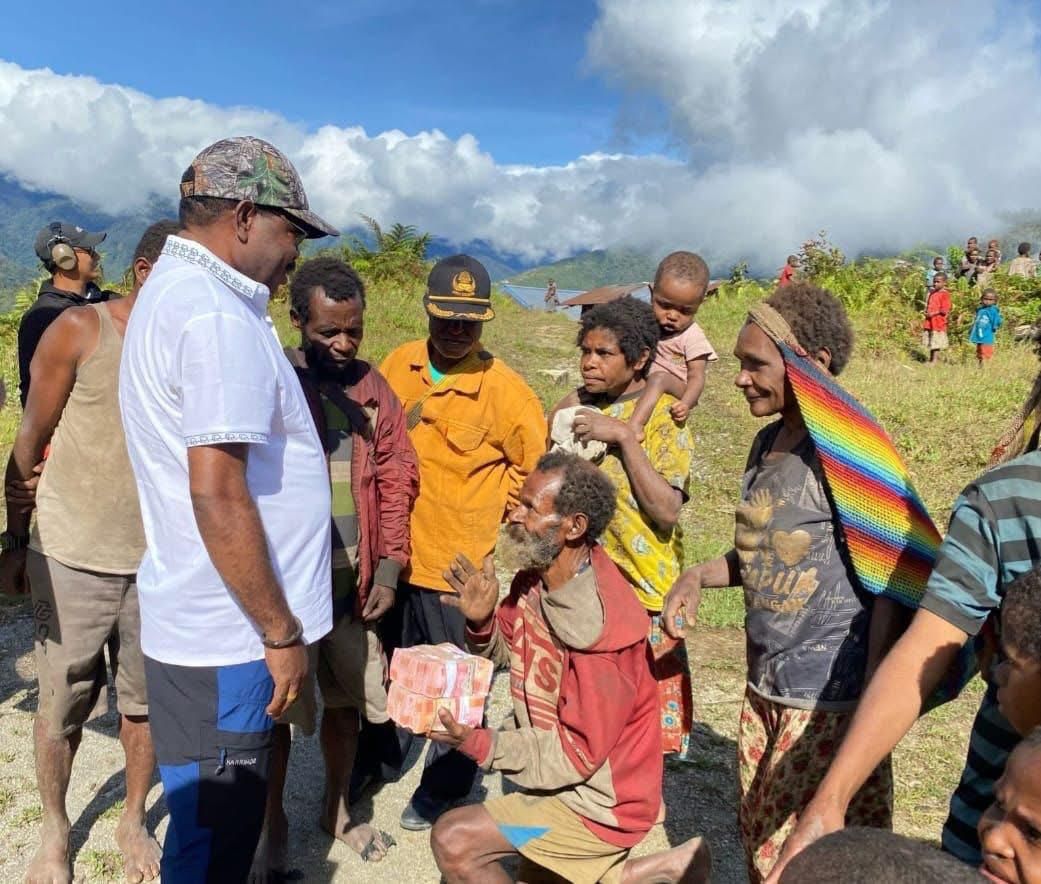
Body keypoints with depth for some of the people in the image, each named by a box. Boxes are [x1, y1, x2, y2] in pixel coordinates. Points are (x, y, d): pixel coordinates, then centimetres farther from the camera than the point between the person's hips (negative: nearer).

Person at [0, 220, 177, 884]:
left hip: (158, 557, 2)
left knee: (147, 702, 12)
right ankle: (54, 830, 35)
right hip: (72, 555, -2)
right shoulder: (80, 331, -7)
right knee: (62, 705, 11)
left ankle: (134, 821, 35)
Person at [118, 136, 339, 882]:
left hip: (195, 621, 10)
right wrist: (281, 631, -18)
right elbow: (217, 493, -25)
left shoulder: (173, 291, 13)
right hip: (225, 634, -10)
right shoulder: (218, 316, -20)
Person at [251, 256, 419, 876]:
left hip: (356, 578, 4)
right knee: (275, 706, 11)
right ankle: (273, 822, 34)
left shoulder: (373, 388, 4)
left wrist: (389, 568, -1)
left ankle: (337, 809, 40)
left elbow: (396, 476, 4)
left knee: (349, 699, 17)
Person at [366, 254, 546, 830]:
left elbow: (540, 463, -6)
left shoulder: (502, 388, -15)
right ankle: (376, 764, 47)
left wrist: (495, 509, -1)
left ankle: (442, 791, 32)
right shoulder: (398, 365, -1)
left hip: (456, 564, -5)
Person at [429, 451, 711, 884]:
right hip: (559, 778, 8)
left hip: (597, 801, -8)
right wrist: (481, 621, -16)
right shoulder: (535, 578, -9)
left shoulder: (599, 631, -32)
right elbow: (507, 654, 5)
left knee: (453, 840, -14)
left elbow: (575, 755, -25)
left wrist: (476, 743, -31)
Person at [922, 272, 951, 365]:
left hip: (938, 323, -8)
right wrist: (926, 312, 4)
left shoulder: (944, 294, -10)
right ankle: (931, 359, 22)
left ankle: (934, 360, -1)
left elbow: (944, 310, -16)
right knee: (930, 343, 13)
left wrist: (933, 313, -19)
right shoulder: (932, 293, 14)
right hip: (929, 321, 8)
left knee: (936, 343, -4)